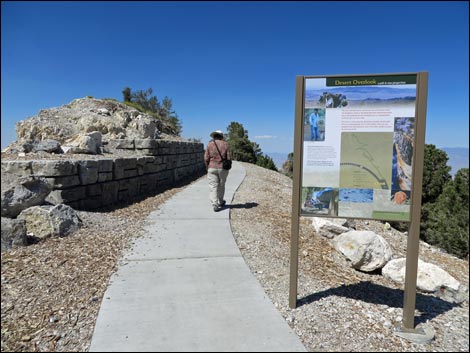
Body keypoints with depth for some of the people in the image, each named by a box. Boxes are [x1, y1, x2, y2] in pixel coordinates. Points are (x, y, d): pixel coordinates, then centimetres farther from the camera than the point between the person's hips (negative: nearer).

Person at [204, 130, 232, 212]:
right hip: (223, 168, 1)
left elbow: (206, 158, -5)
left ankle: (215, 205, -9)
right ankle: (220, 202, 31)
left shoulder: (209, 144, -2)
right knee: (221, 186, 16)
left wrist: (207, 168, 8)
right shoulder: (225, 144, -1)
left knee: (213, 187, 0)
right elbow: (229, 158, -5)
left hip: (212, 168, -1)